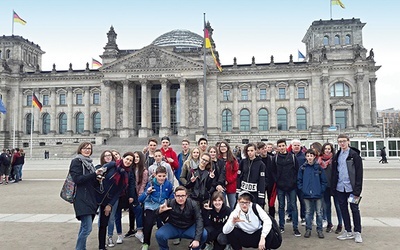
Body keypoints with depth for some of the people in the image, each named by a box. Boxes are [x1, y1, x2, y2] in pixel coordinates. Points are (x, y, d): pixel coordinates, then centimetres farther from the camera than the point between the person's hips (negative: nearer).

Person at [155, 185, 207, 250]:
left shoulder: (193, 204, -16)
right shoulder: (170, 203, -17)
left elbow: (199, 220, -20)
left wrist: (197, 239, -30)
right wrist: (160, 211, -36)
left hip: (189, 228, 0)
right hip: (173, 227, 0)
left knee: (204, 234, -25)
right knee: (159, 235, -27)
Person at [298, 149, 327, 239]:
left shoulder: (319, 167, -3)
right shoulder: (303, 168, 0)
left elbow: (324, 180, 0)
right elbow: (299, 180, 5)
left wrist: (321, 190, -6)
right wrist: (302, 189, -4)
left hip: (318, 194, -1)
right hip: (307, 194, 1)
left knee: (319, 213, 7)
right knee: (308, 212, 10)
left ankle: (319, 230, 20)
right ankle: (308, 229, 21)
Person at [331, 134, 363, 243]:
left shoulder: (354, 155, -6)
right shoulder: (337, 156, 10)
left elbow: (359, 173, -10)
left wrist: (357, 190, -14)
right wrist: (333, 187, 5)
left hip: (351, 187, -5)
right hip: (340, 187, 5)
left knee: (355, 209, 5)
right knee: (343, 209, 12)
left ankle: (357, 232, 17)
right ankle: (348, 232, 23)